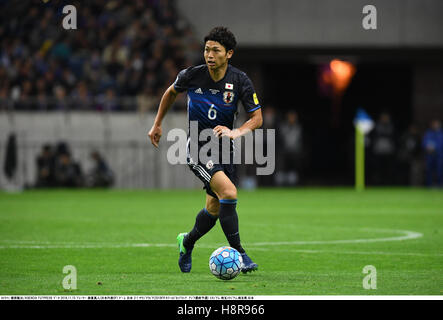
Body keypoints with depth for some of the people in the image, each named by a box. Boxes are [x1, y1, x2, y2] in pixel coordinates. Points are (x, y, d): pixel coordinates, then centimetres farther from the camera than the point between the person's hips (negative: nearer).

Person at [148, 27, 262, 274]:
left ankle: (187, 242, 40)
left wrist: (235, 132, -22)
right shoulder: (191, 76, -12)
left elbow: (257, 118, -4)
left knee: (215, 208, 11)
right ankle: (238, 253, -18)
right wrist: (157, 124, 16)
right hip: (198, 149, -4)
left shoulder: (240, 81, -10)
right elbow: (171, 93, 10)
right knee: (229, 192, -24)